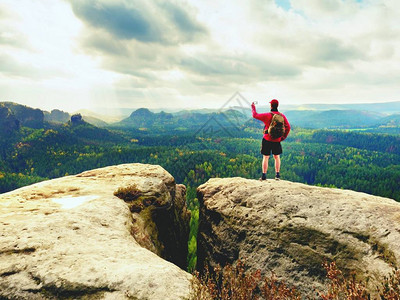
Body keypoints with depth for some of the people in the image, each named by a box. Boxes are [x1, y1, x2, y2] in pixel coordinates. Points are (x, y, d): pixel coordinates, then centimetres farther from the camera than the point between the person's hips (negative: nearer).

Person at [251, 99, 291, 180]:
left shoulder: (267, 115, -13)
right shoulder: (282, 116, -1)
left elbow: (255, 115, -2)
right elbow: (288, 127, 1)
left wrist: (253, 108, 17)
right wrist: (283, 137, 10)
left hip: (267, 139, -3)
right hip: (277, 140, 3)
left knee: (265, 157, 4)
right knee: (277, 157, 16)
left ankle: (264, 176, 5)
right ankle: (277, 175, 17)